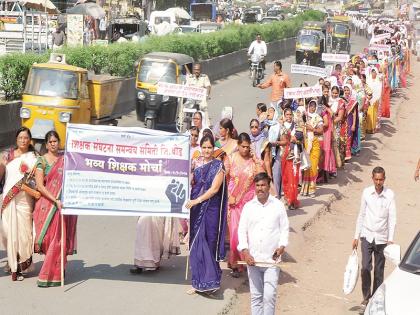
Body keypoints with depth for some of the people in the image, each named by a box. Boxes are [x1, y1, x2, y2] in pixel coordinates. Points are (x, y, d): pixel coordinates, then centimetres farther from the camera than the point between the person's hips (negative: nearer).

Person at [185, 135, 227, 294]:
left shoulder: (218, 166, -5)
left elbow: (214, 188, -12)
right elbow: (191, 183, 10)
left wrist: (197, 200, -17)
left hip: (211, 210, -5)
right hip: (196, 210, 5)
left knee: (208, 244, -5)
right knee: (196, 245, 6)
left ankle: (210, 282, 3)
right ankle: (198, 283, 14)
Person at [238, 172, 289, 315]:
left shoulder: (278, 205, 1)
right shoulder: (248, 206, 6)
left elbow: (284, 228, 5)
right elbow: (242, 230, 6)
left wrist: (282, 246, -11)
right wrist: (245, 251, -5)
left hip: (272, 259, -2)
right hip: (252, 259, 2)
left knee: (269, 296, -7)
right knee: (255, 296, 9)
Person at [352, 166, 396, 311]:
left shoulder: (390, 195, -7)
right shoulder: (366, 192, -1)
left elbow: (392, 218, -6)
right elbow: (361, 215, 7)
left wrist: (390, 239, -14)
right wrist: (356, 236, 7)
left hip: (381, 238, -1)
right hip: (367, 236, 1)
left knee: (379, 270, 6)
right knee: (365, 268, -8)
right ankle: (366, 297, 6)